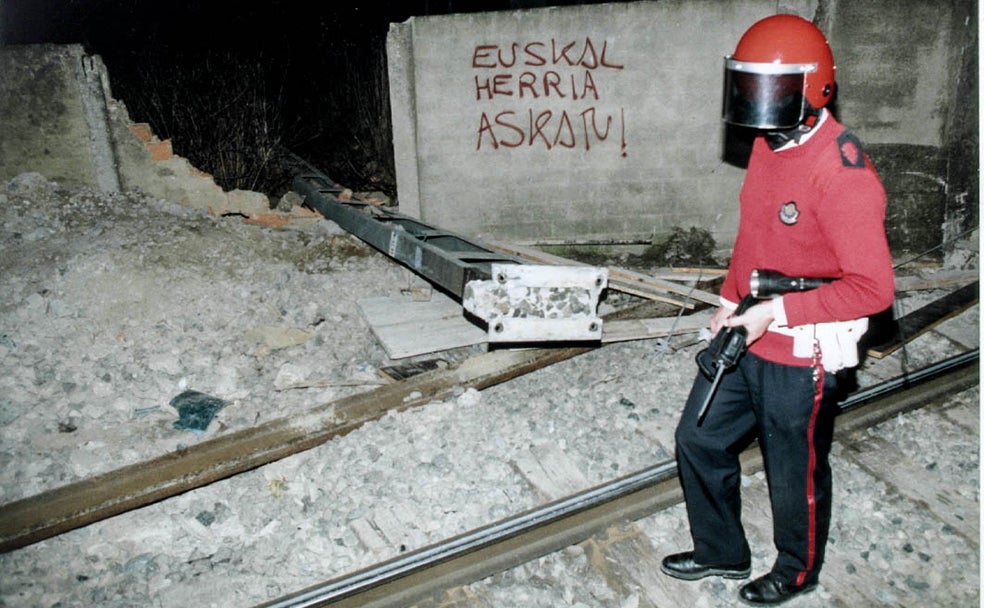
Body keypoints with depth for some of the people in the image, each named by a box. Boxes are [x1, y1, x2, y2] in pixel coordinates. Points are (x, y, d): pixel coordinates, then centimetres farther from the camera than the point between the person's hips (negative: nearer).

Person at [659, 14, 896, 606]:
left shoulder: (841, 172, -24)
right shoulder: (768, 145, 3)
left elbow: (873, 287, -25)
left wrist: (777, 312, -24)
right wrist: (730, 301, 8)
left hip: (801, 357, -8)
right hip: (746, 338, 8)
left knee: (796, 474, 13)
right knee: (700, 439, 18)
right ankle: (721, 551, 41)